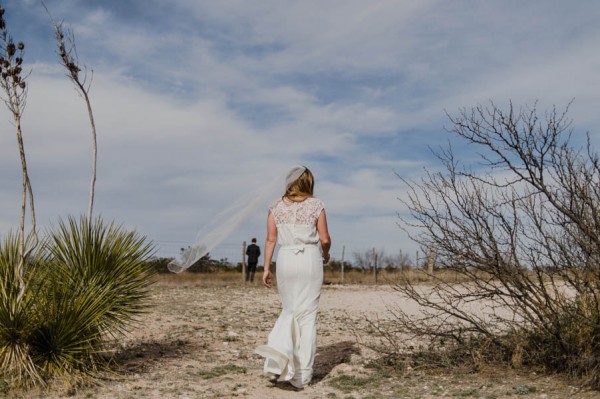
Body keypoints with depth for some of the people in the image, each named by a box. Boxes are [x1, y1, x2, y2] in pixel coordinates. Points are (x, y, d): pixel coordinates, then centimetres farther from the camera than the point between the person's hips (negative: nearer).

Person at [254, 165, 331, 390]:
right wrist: (325, 254, 18)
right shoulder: (316, 205, -1)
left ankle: (278, 351, -3)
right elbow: (325, 239, -2)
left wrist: (266, 268, 4)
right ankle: (301, 375, 7)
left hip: (285, 259, 2)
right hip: (310, 259, -2)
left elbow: (271, 239, 1)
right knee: (307, 315, 5)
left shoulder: (276, 207, 5)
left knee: (289, 311, 21)